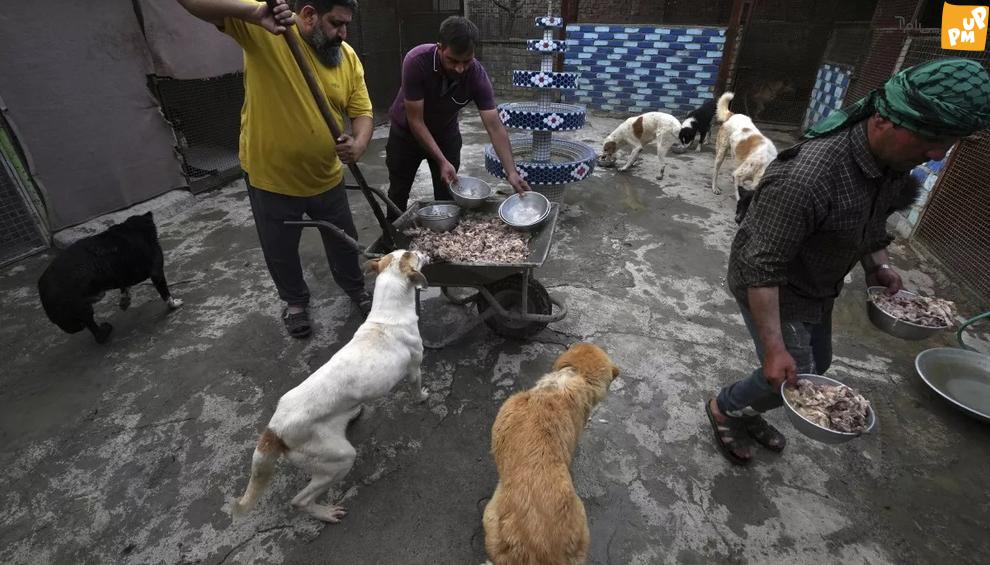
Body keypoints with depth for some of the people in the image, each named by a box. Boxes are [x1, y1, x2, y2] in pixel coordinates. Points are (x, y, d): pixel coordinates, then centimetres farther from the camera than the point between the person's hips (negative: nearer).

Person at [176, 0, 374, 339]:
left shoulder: (348, 57, -2)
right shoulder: (262, 30, -14)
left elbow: (362, 112, -3)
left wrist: (358, 144, -25)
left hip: (327, 178, 3)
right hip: (270, 177, -2)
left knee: (343, 242, 19)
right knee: (280, 253, 15)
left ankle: (356, 290, 46)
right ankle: (295, 302, 43)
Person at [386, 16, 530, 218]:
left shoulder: (477, 75, -26)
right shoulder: (416, 61, -32)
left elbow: (494, 126, -28)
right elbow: (415, 120, -28)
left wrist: (511, 172, -38)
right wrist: (442, 161, -32)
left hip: (446, 132, 2)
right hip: (406, 131, -1)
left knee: (447, 194, 3)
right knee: (398, 193, 10)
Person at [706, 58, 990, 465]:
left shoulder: (895, 159, -7)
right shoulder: (805, 177, -35)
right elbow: (761, 268, -33)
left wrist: (879, 265, 0)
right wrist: (774, 347, -32)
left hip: (816, 286, 9)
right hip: (770, 286, -9)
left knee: (816, 365, 23)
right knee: (790, 380, 1)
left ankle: (747, 413, 45)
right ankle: (724, 409, 30)